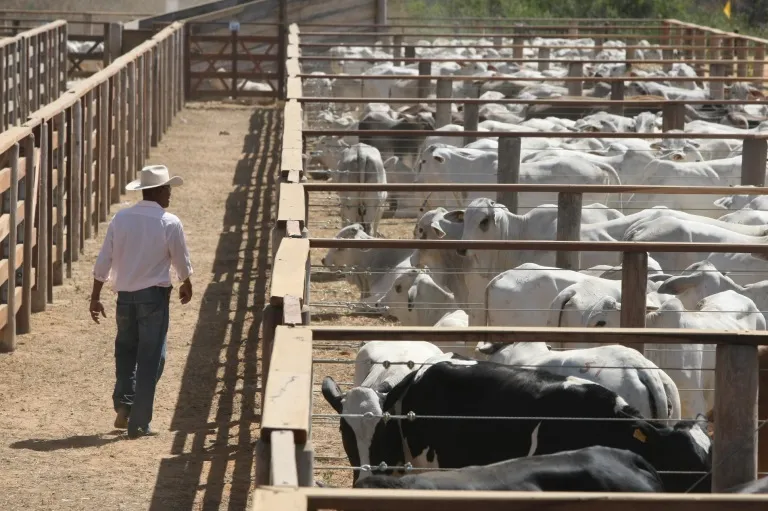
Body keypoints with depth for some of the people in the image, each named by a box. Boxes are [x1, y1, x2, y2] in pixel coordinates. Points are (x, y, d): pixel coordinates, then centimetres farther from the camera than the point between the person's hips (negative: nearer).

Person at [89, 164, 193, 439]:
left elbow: (103, 261, 0)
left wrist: (95, 296, 8)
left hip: (125, 295, 3)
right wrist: (186, 286, 21)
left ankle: (123, 404, 10)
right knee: (150, 358, 4)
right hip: (154, 295, -3)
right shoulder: (170, 223, -10)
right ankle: (138, 423, 3)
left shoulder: (120, 219, -1)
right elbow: (182, 261, 1)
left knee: (126, 350, 23)